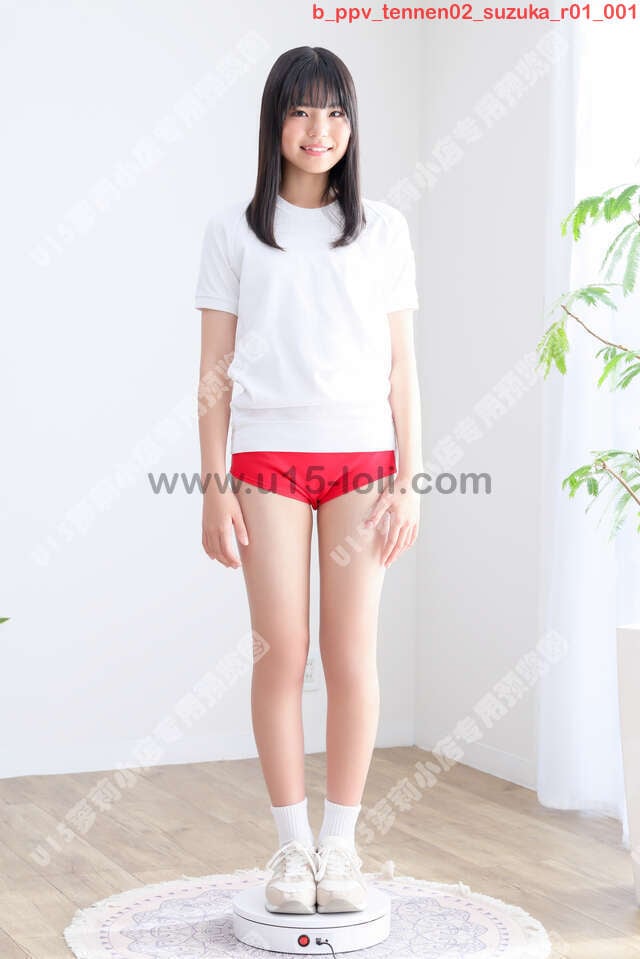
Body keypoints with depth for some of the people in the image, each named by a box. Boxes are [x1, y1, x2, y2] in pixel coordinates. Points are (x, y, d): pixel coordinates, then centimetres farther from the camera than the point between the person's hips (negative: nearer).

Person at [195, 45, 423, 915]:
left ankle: (340, 844, 13)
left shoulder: (382, 229, 8)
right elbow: (215, 367, 5)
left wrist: (407, 481, 0)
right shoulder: (234, 229, 6)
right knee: (281, 653, 0)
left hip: (361, 456, 1)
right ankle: (293, 846, 12)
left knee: (352, 655, 0)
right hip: (266, 456, 0)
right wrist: (215, 484, -1)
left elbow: (401, 365, 7)